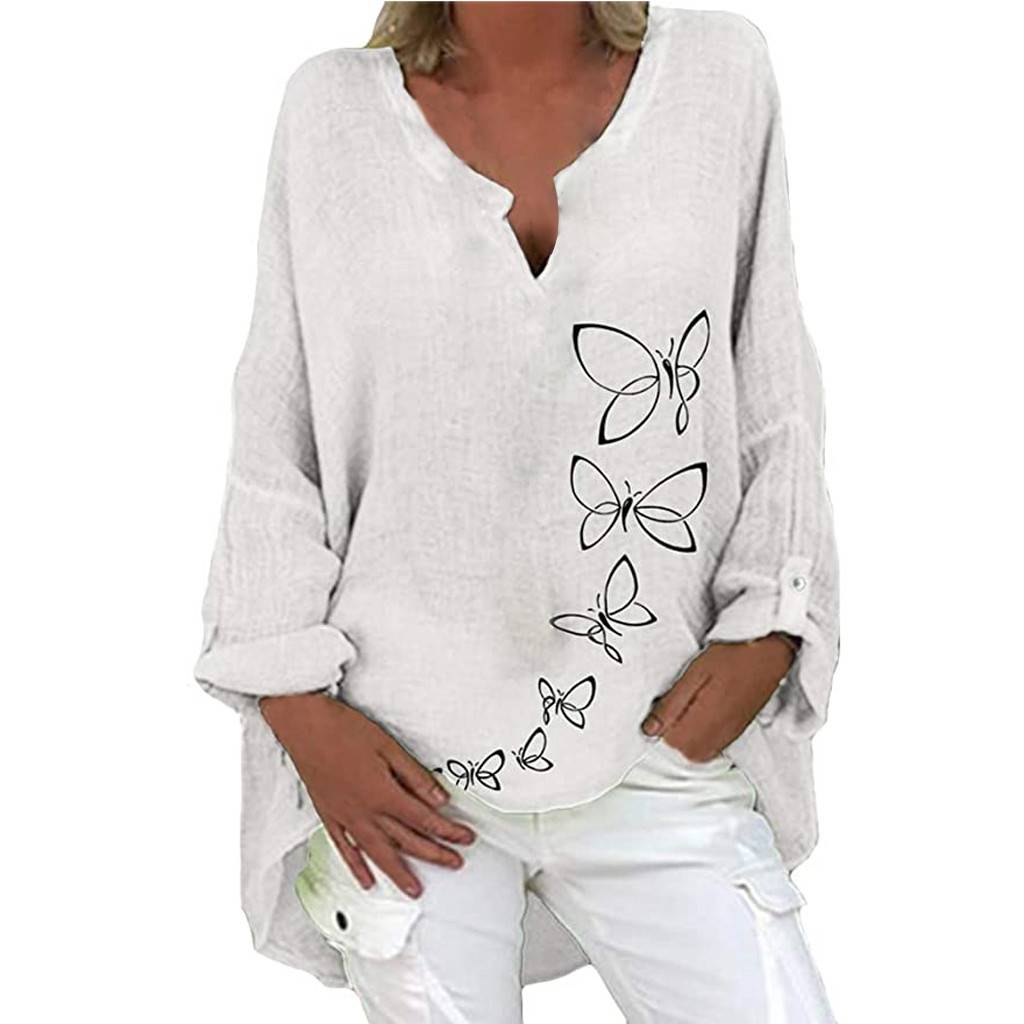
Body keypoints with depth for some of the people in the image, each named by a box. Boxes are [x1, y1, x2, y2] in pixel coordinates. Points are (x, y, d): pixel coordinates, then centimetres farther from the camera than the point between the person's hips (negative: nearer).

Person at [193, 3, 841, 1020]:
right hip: (398, 763, 0)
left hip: (660, 747, 1)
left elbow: (777, 402, 7)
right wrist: (298, 705, -4)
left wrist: (766, 633, -4)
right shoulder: (331, 107, 1)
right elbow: (273, 440, 3)